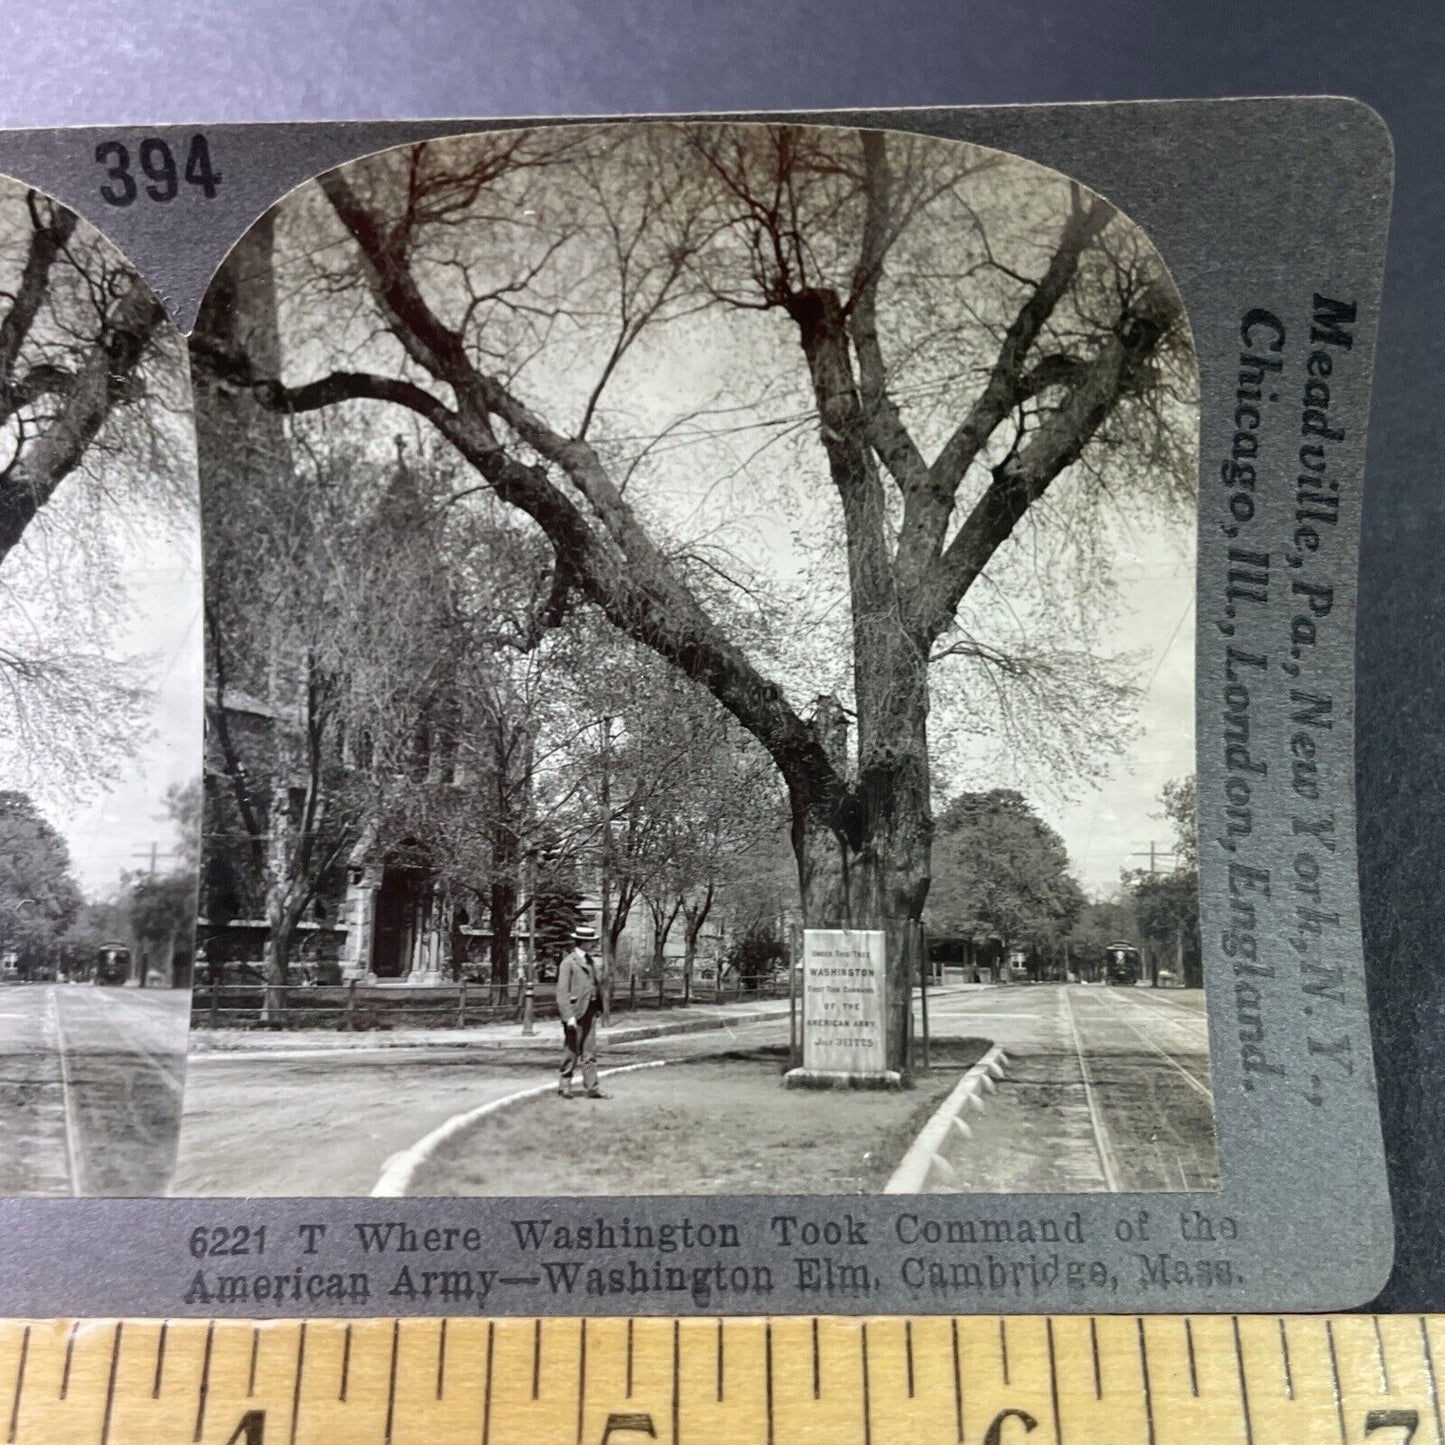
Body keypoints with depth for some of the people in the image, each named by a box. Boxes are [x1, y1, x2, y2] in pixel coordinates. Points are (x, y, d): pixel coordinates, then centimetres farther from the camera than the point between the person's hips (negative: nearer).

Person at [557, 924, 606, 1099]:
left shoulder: (591, 960, 13)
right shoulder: (568, 962, -10)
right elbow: (562, 991, -16)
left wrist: (598, 1008, 11)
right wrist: (568, 1016, -22)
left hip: (590, 1011, 7)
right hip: (575, 1011, -7)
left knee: (590, 1051, 7)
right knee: (573, 1050, 2)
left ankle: (592, 1088, 9)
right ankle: (564, 1085, 17)